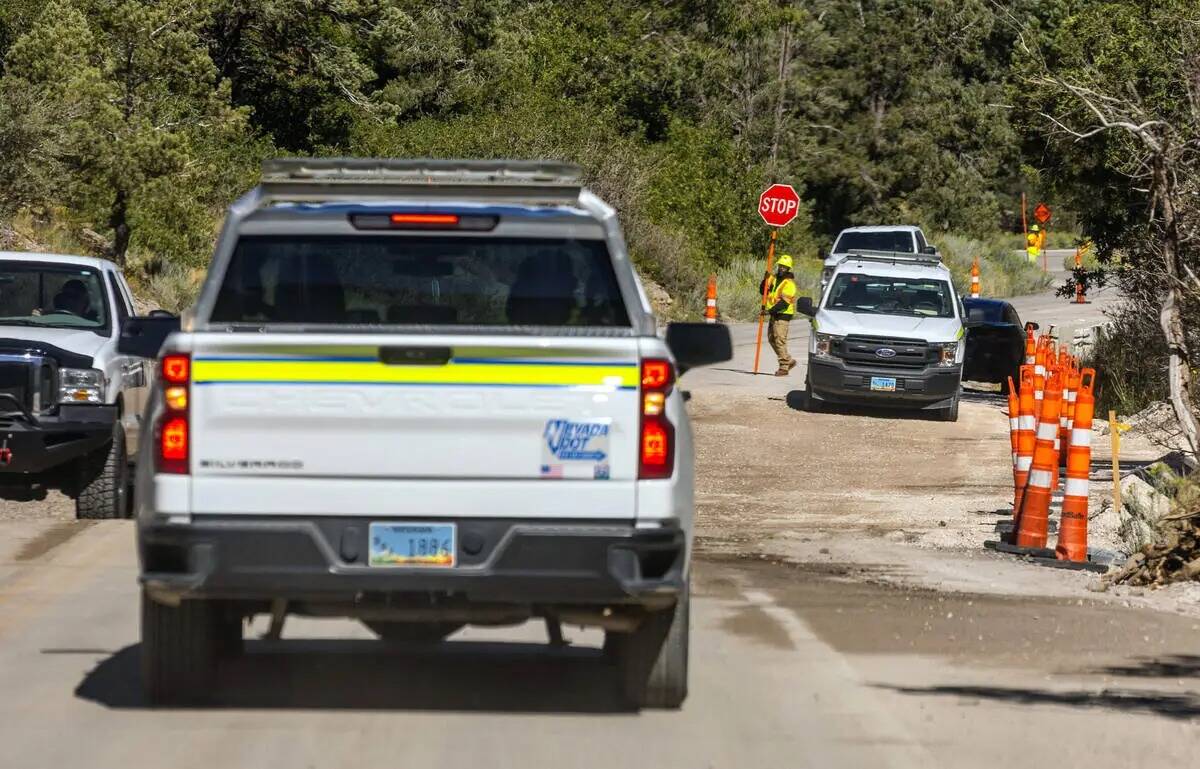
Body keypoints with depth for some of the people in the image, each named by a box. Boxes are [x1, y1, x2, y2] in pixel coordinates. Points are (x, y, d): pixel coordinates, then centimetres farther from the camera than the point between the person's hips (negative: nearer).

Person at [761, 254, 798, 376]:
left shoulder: (789, 283, -14)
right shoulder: (774, 279, 11)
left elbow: (784, 302, -22)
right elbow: (764, 291, 11)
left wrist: (770, 311, -26)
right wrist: (765, 279, -6)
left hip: (783, 315, -9)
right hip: (774, 315, 9)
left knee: (780, 340, -11)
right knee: (771, 339, 13)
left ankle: (784, 367, -6)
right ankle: (789, 360, 24)